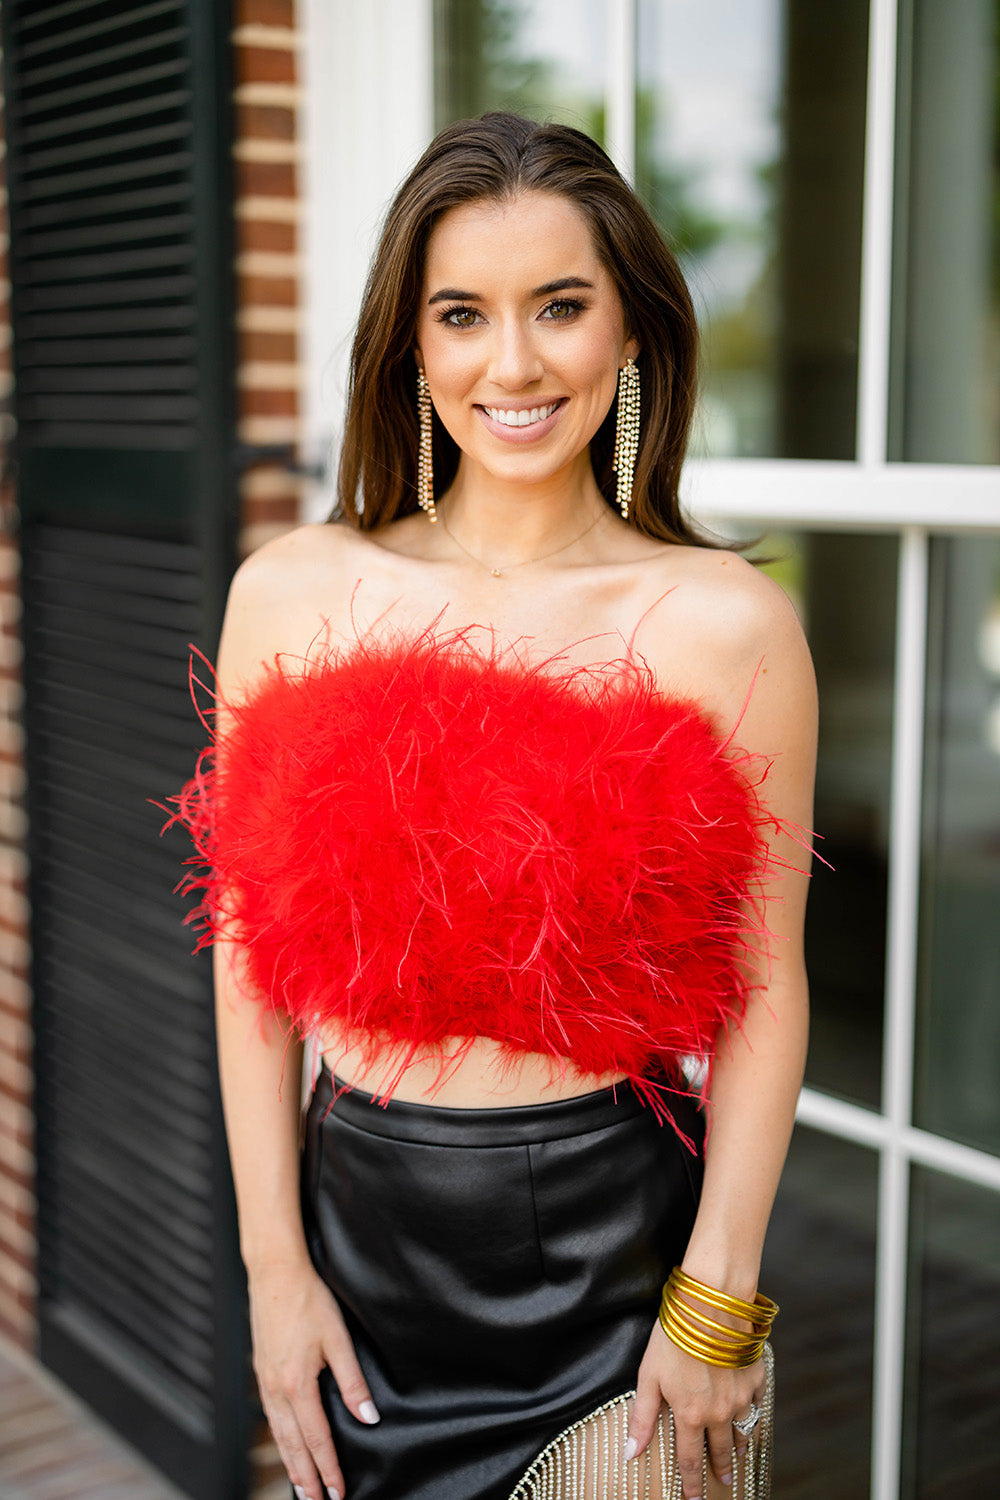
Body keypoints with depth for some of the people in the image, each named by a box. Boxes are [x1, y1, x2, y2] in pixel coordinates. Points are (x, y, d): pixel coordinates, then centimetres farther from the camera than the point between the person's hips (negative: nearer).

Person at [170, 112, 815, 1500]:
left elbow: (763, 986, -5)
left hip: (618, 1248, -2)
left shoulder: (726, 622, -8)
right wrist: (274, 1259, 0)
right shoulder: (291, 593, -2)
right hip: (361, 1235, 2)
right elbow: (254, 948, 1)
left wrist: (718, 1298, -7)